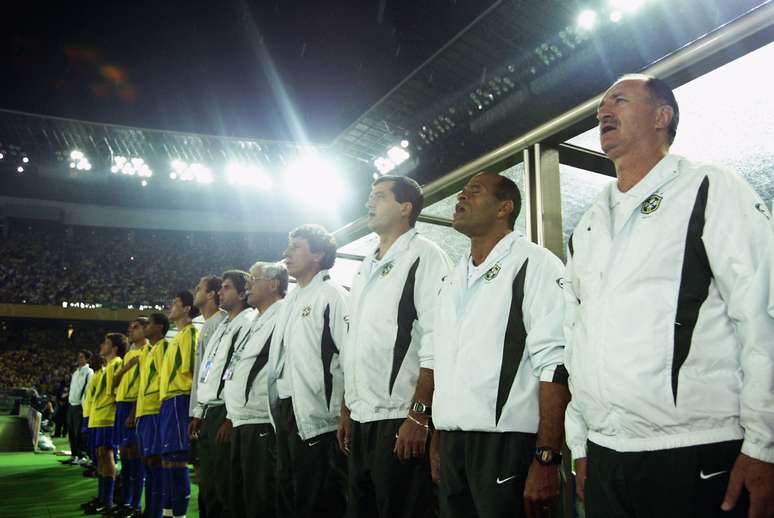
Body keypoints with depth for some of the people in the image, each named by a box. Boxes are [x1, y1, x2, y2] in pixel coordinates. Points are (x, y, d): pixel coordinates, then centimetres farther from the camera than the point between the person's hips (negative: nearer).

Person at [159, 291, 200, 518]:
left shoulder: (189, 332, -6)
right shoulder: (179, 336, 22)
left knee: (176, 458, -10)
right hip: (168, 399, 10)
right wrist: (164, 393, 19)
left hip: (178, 399, -10)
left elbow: (187, 368, -16)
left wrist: (175, 385, -6)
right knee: (167, 458, 11)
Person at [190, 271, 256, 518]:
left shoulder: (249, 323, -8)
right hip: (209, 413, 9)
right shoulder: (222, 326, 21)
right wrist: (199, 413, 17)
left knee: (225, 489, -4)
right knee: (207, 488, 13)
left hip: (226, 414, -9)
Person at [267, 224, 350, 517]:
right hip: (285, 411, 8)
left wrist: (346, 414, -16)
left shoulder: (332, 296, -8)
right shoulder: (291, 300, 17)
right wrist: (278, 411, 16)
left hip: (317, 417, -8)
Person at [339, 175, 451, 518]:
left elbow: (435, 343, -15)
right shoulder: (366, 267, 18)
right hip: (361, 418, 8)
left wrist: (418, 416, -20)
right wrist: (347, 411, 17)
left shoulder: (423, 256, -6)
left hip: (400, 421, -7)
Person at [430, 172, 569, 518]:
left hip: (505, 443, -6)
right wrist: (437, 442, 15)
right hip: (451, 444, 7)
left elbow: (554, 364, -14)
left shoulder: (533, 264, -6)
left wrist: (546, 457, -19)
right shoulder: (453, 278, 16)